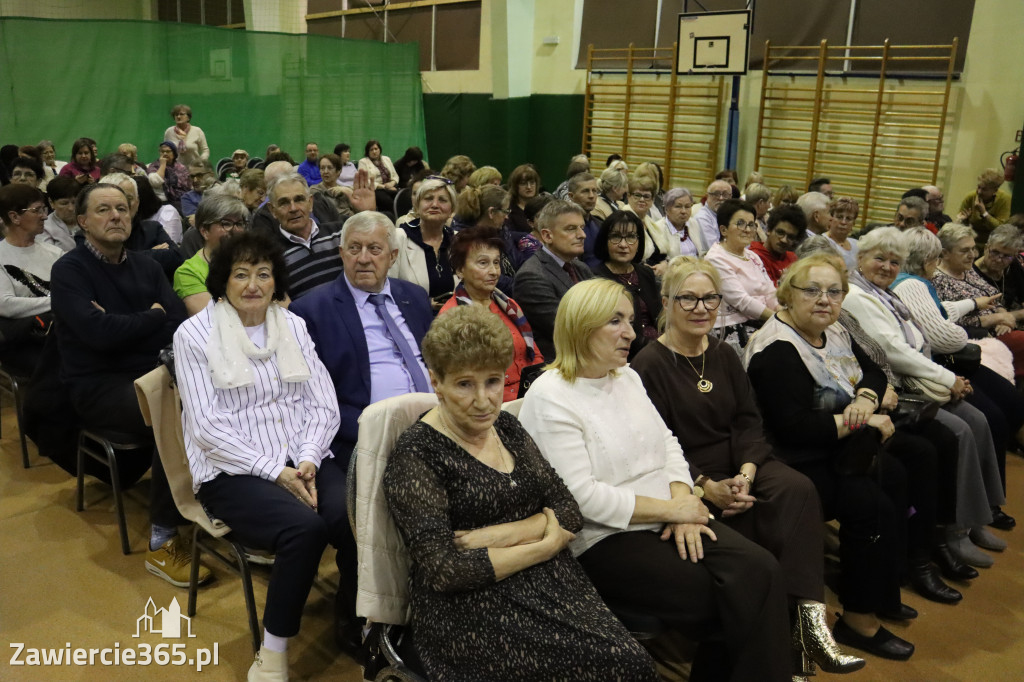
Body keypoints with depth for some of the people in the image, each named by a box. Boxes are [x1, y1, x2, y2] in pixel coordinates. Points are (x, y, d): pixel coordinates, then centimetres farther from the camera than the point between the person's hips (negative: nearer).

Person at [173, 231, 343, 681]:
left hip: (303, 461, 4)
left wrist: (308, 461, -11)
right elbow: (208, 428, -8)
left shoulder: (294, 326, 12)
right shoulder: (194, 335, 0)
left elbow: (323, 406, 7)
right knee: (304, 526, -32)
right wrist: (275, 472, -16)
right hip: (233, 472, -3)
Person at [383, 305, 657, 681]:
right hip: (471, 605, -6)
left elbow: (570, 511, 7)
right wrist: (545, 545, -9)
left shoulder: (507, 427, 11)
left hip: (549, 581, 6)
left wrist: (502, 534, -12)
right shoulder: (416, 455, -9)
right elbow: (444, 571, -16)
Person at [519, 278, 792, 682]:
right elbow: (581, 497, -18)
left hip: (667, 521, 7)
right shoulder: (549, 400, -13)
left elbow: (667, 444, 14)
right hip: (603, 542, -7)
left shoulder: (626, 377, 13)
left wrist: (683, 504, -6)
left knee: (760, 571, -15)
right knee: (725, 599, -20)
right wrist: (671, 509, -13)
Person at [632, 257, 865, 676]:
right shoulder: (649, 366, -7)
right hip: (689, 479, -5)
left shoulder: (723, 355, 14)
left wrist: (747, 472, -13)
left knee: (798, 490, -25)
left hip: (740, 464, 5)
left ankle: (808, 619, -29)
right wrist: (707, 487, -21)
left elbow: (749, 421, 6)